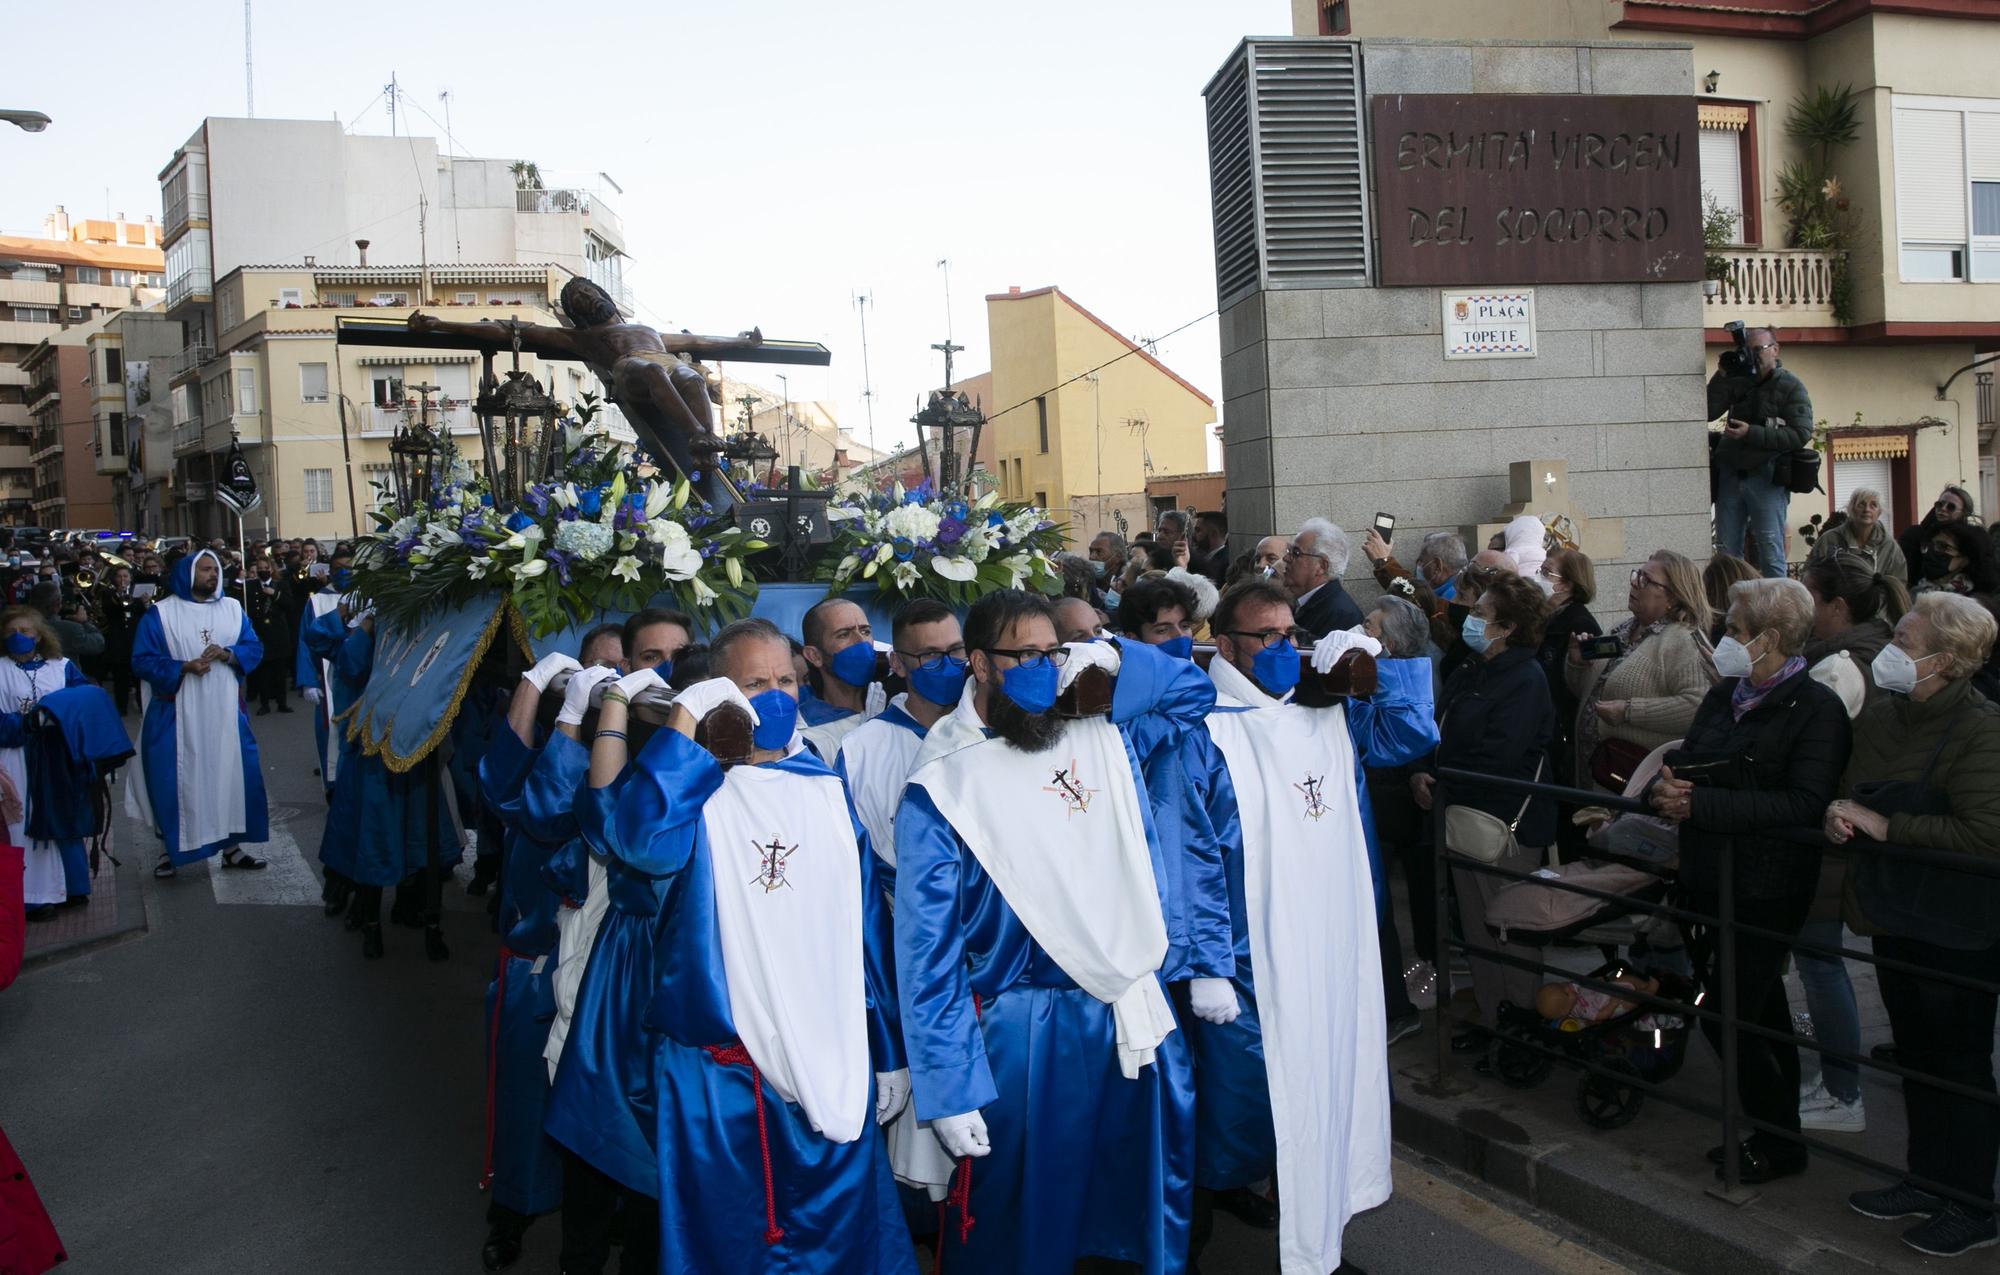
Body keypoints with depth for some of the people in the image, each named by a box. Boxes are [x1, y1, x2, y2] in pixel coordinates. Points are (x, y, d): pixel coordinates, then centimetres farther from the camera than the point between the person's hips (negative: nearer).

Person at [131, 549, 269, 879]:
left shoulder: (233, 609, 9)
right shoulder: (161, 613, -1)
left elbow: (254, 648, 5)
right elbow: (142, 660, -4)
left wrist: (227, 654, -15)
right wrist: (184, 667, -18)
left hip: (225, 711, 3)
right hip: (178, 714, -3)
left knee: (234, 774, 4)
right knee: (176, 779, -1)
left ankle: (231, 845, 16)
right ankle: (170, 849, 14)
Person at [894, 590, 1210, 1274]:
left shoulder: (1104, 734, 3)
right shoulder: (942, 786, -11)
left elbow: (1194, 691, 18)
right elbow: (928, 947, -12)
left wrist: (1116, 658, -2)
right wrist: (949, 1087, -14)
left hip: (1136, 1016, 5)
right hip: (1023, 1037, -4)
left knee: (1151, 1214, 21)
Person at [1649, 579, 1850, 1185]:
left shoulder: (1817, 708, -11)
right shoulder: (1724, 696, 12)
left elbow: (1802, 805, -22)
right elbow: (1684, 764, 13)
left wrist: (1700, 804, -24)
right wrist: (1666, 788, -11)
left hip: (1766, 890, -7)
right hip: (1708, 880, 7)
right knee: (1761, 1014, 17)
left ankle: (1779, 1143, 17)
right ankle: (1774, 1130, 32)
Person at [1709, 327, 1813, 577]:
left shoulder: (1790, 387, 1)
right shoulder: (1738, 382, 12)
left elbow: (1802, 434, -9)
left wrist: (1751, 433, -15)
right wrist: (1722, 376, -3)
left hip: (1767, 478, -4)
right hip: (1730, 475, 4)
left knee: (1771, 555, -2)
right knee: (1727, 553, 5)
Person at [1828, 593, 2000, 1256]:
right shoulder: (1880, 717, 4)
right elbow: (1854, 791, 16)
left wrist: (1884, 826, -22)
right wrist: (1840, 815, -6)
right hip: (1896, 915, 8)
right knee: (1915, 1052, 18)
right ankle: (1927, 1181, 33)